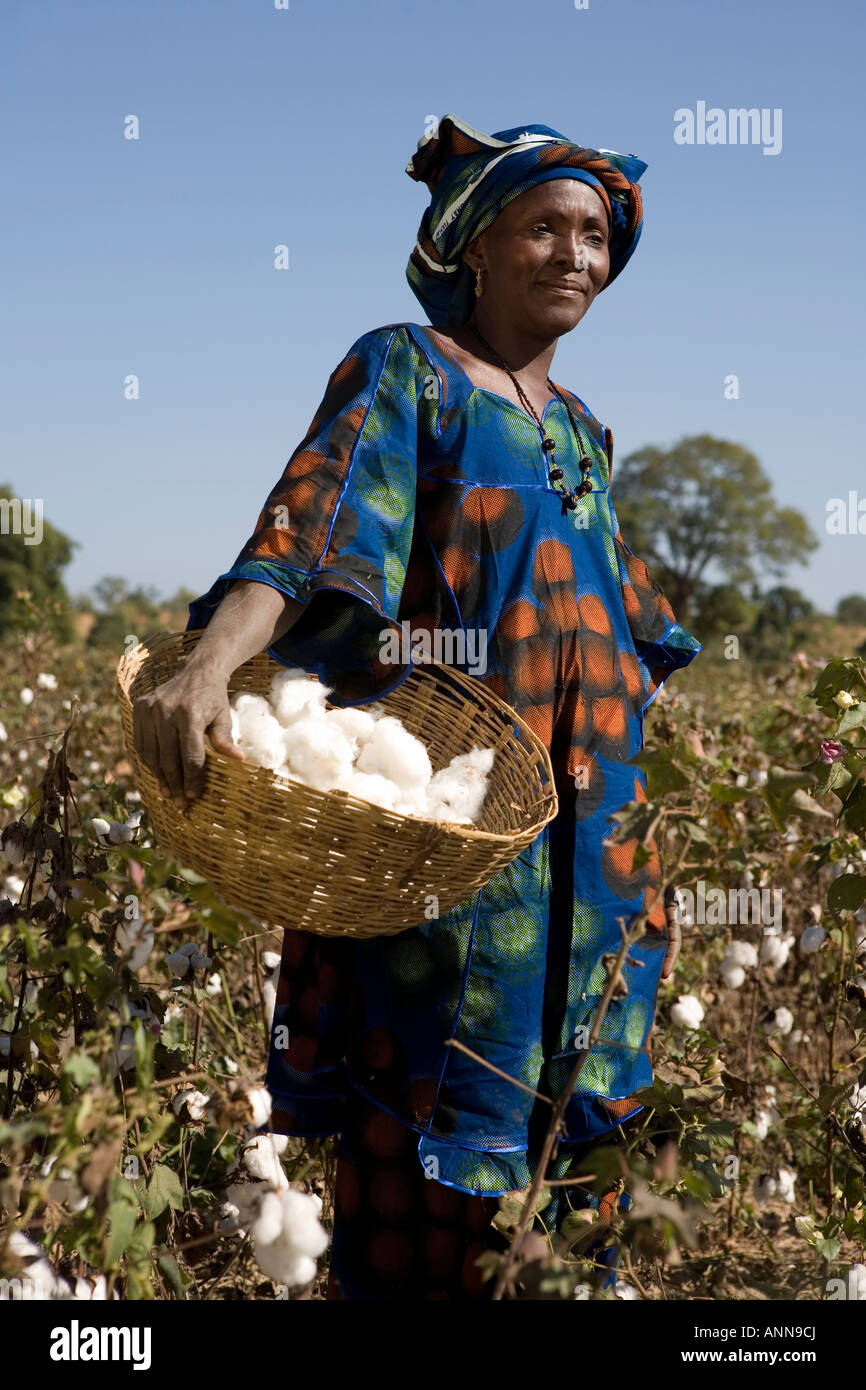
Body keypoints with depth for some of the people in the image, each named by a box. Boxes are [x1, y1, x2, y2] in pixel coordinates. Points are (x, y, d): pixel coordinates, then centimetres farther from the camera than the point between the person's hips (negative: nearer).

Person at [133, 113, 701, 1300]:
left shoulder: (580, 427, 18)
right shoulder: (404, 372, -4)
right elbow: (312, 526, -22)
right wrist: (213, 662, -39)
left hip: (586, 831, 7)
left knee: (565, 1100, 11)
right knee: (433, 1125, -5)